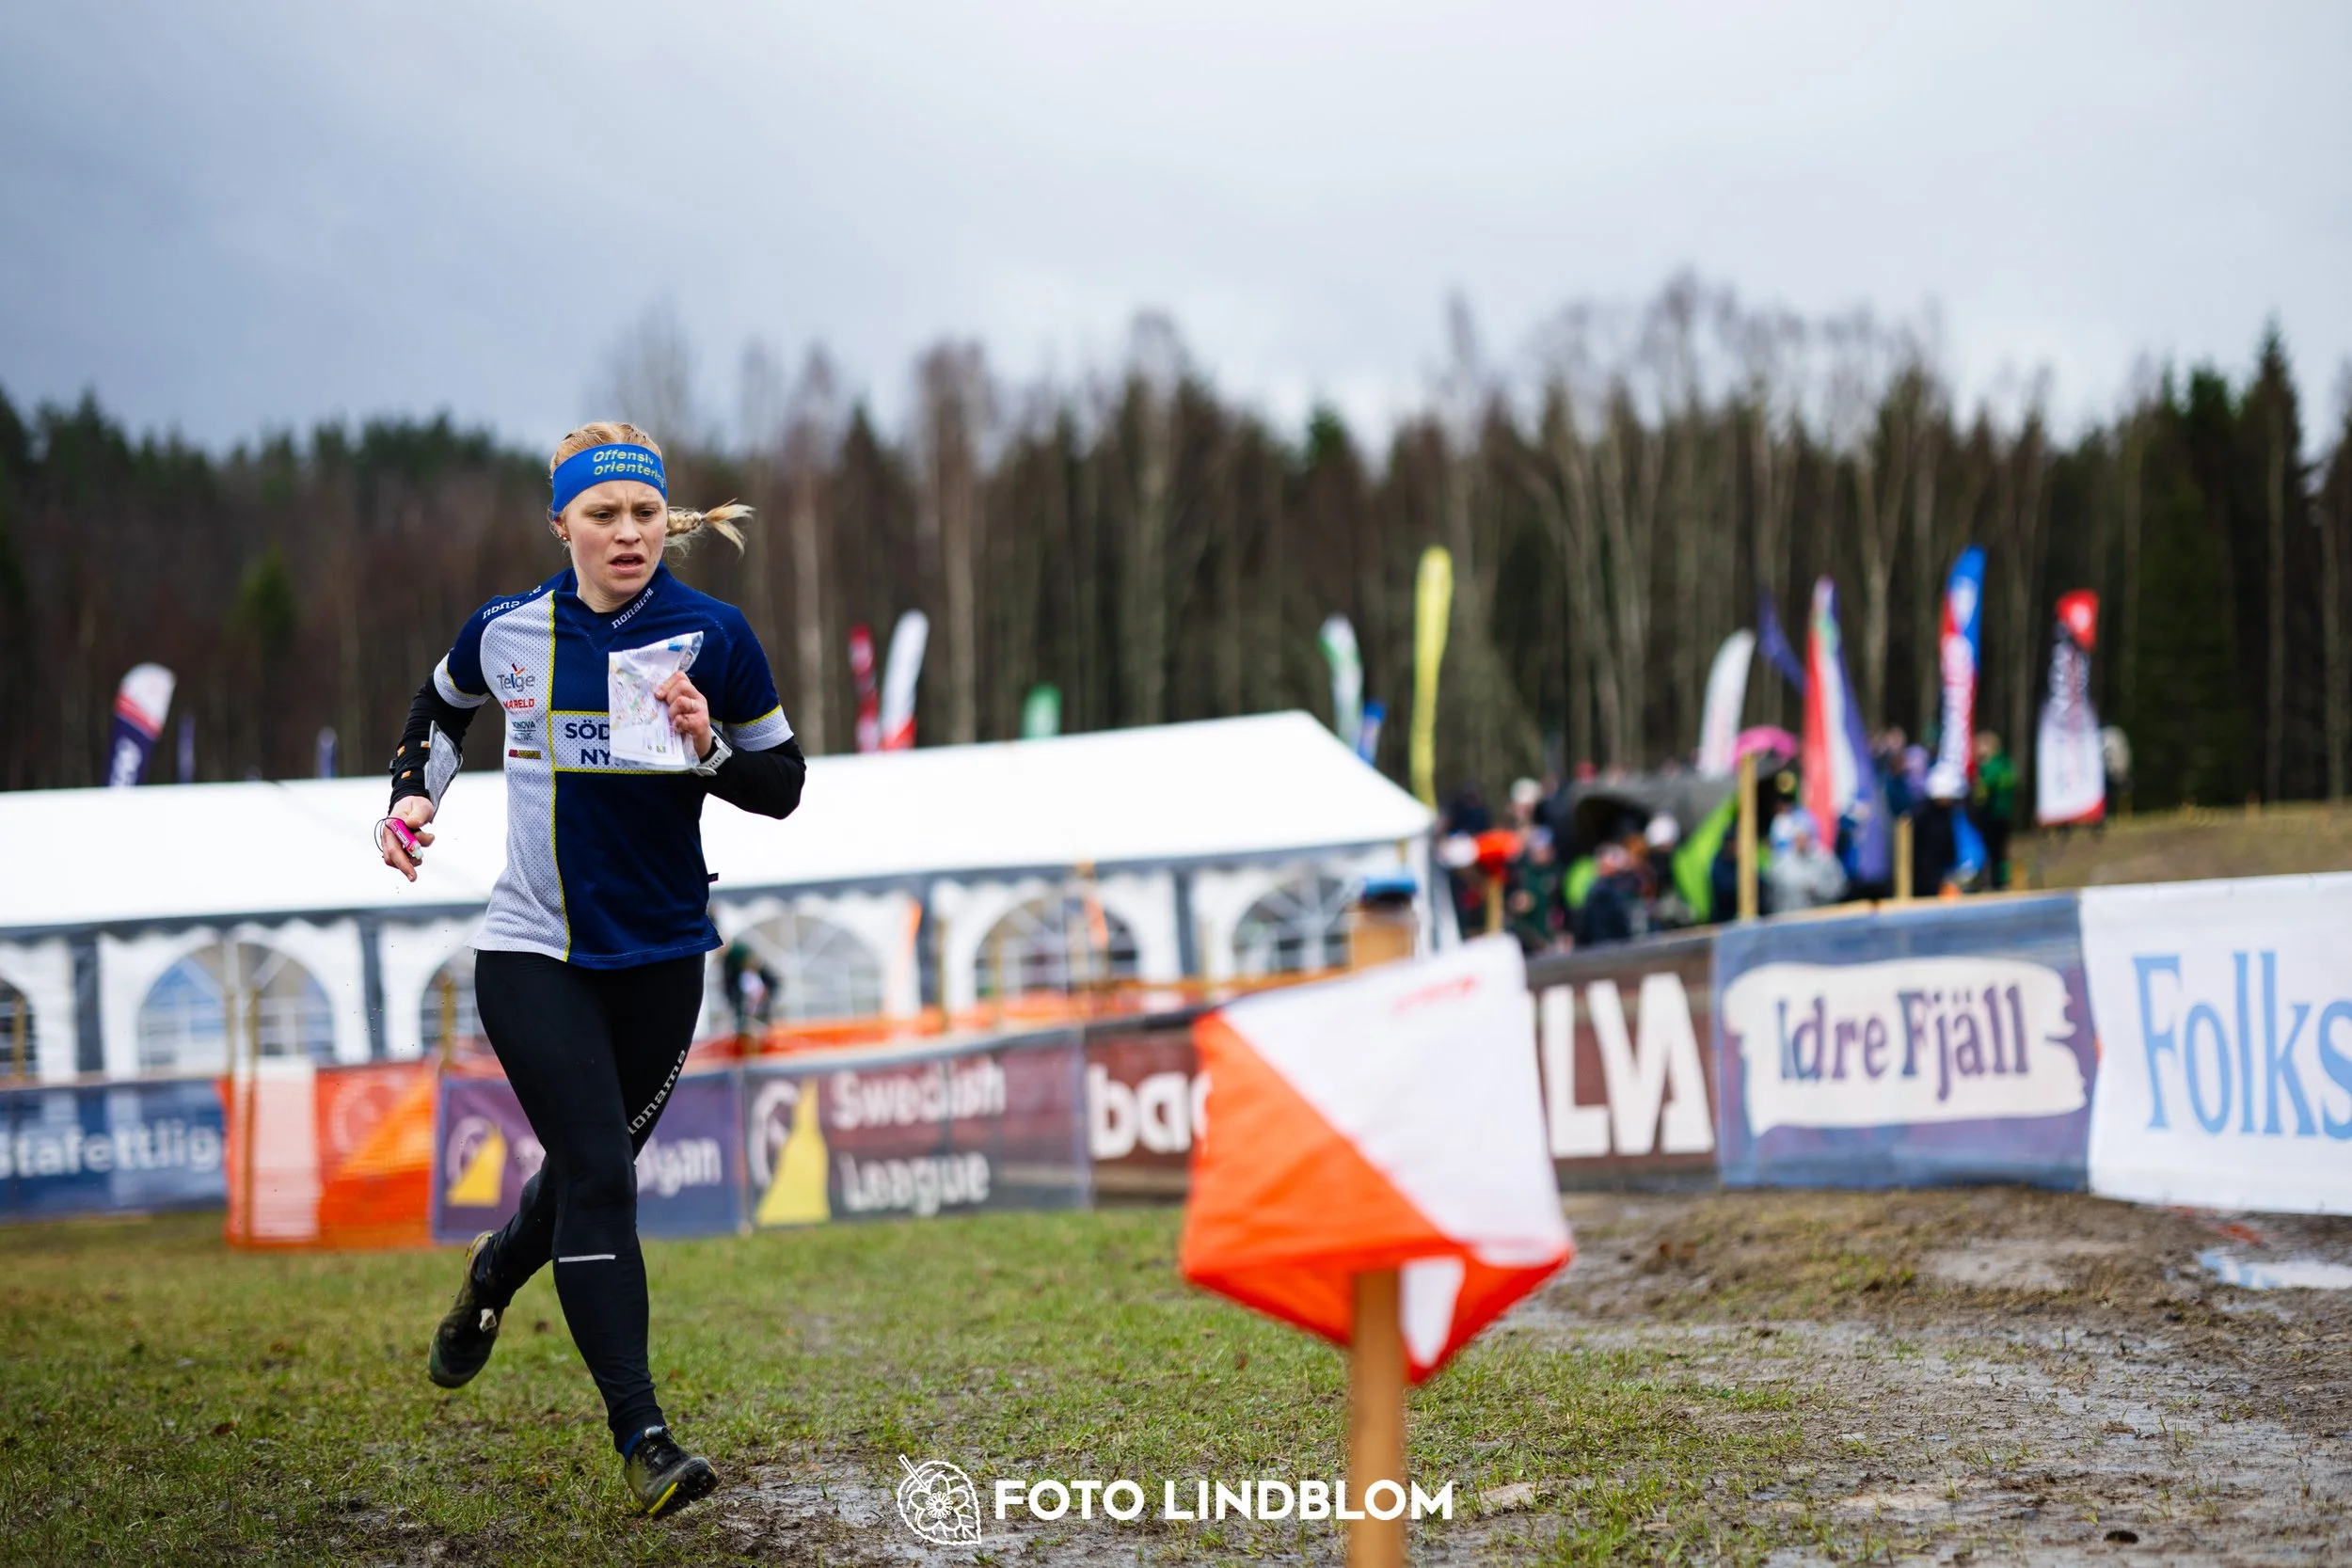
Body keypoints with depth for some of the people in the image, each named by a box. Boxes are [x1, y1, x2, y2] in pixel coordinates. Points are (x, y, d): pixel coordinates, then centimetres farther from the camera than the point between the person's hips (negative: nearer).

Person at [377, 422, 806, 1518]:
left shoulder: (712, 636, -7)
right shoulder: (506, 632, -2)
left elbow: (784, 786, -2)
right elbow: (441, 708, 20)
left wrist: (709, 749, -20)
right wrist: (413, 796, 4)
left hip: (660, 956, 2)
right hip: (531, 954, -1)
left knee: (592, 1171, 16)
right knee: (598, 1180, -14)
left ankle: (491, 1275, 51)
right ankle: (642, 1440, -13)